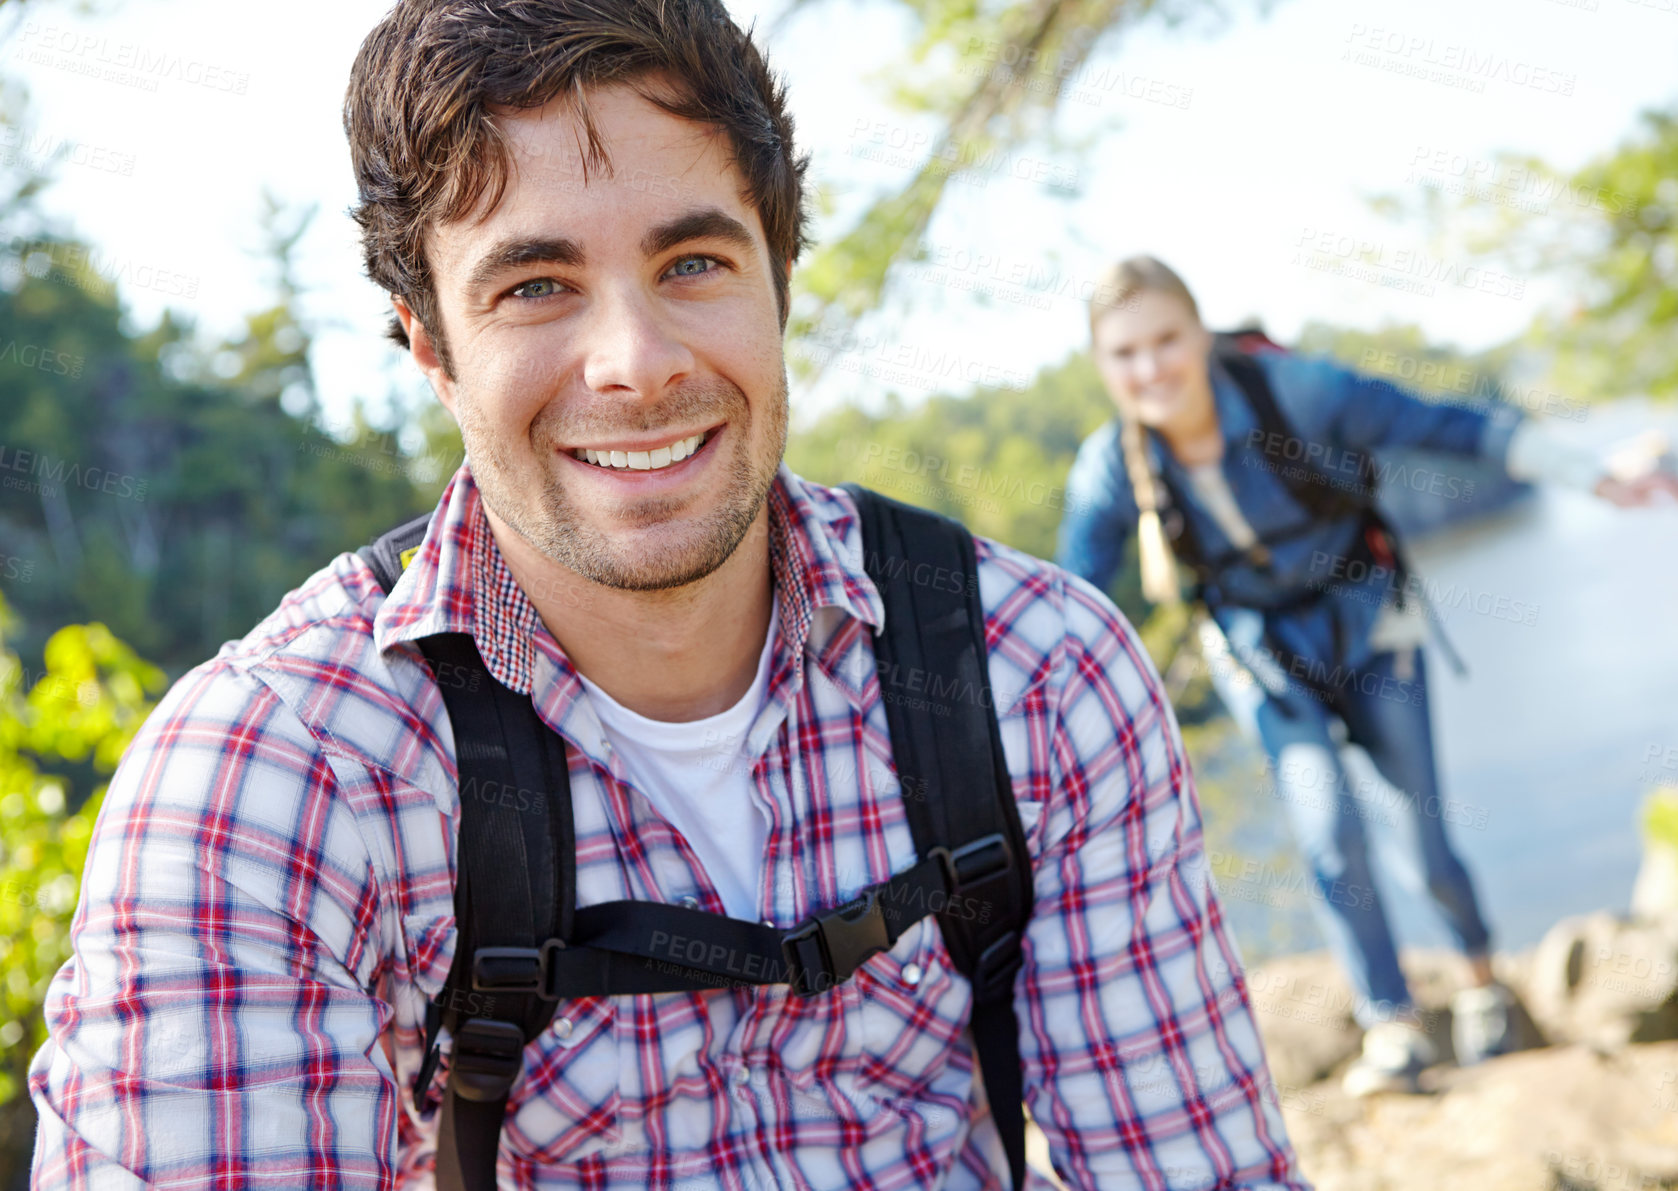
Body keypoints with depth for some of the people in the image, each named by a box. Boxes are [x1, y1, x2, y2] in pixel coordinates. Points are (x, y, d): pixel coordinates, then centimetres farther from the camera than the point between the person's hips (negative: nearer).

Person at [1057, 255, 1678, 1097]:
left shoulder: (1291, 387, -26)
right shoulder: (1110, 471, -19)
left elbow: (1448, 425, -17)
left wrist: (1598, 479, -15)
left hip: (1369, 624, -1)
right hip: (1267, 660, 1)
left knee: (1425, 848, 2)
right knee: (1330, 841, -12)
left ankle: (1481, 975, 33)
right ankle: (1391, 1026, 8)